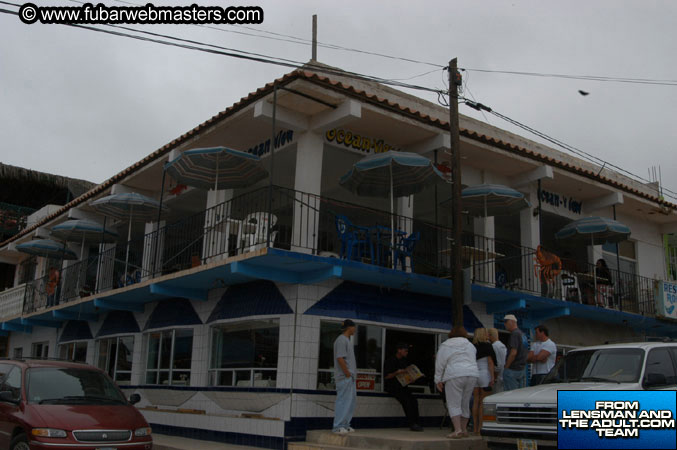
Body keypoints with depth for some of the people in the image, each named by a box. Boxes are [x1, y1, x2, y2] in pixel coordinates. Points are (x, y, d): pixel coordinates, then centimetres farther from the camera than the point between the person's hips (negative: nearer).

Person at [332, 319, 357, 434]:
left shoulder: (347, 340, 20)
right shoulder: (341, 340, -13)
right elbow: (340, 358, -20)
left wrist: (353, 373, 14)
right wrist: (347, 374, -19)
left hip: (350, 377, 11)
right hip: (344, 377, -11)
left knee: (351, 400, 13)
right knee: (343, 401, -8)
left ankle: (345, 425, 19)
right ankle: (338, 427, -5)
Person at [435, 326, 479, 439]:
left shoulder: (445, 345, 6)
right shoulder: (470, 345, 19)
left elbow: (440, 364, 2)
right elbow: (474, 360, 20)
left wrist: (438, 380, 6)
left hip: (455, 376, -4)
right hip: (472, 375, 5)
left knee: (454, 404, -4)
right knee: (465, 404, 14)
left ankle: (457, 430, -15)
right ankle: (464, 429, 19)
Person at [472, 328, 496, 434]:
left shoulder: (473, 347, 9)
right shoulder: (487, 346, -5)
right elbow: (490, 362, -11)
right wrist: (492, 377, -12)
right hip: (485, 374, -5)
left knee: (476, 402, 7)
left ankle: (475, 428, 7)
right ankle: (481, 428, -4)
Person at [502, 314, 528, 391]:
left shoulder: (515, 334, -13)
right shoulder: (522, 334, 17)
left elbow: (513, 353, -20)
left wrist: (506, 367, -14)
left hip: (512, 370, -10)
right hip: (521, 369, 10)